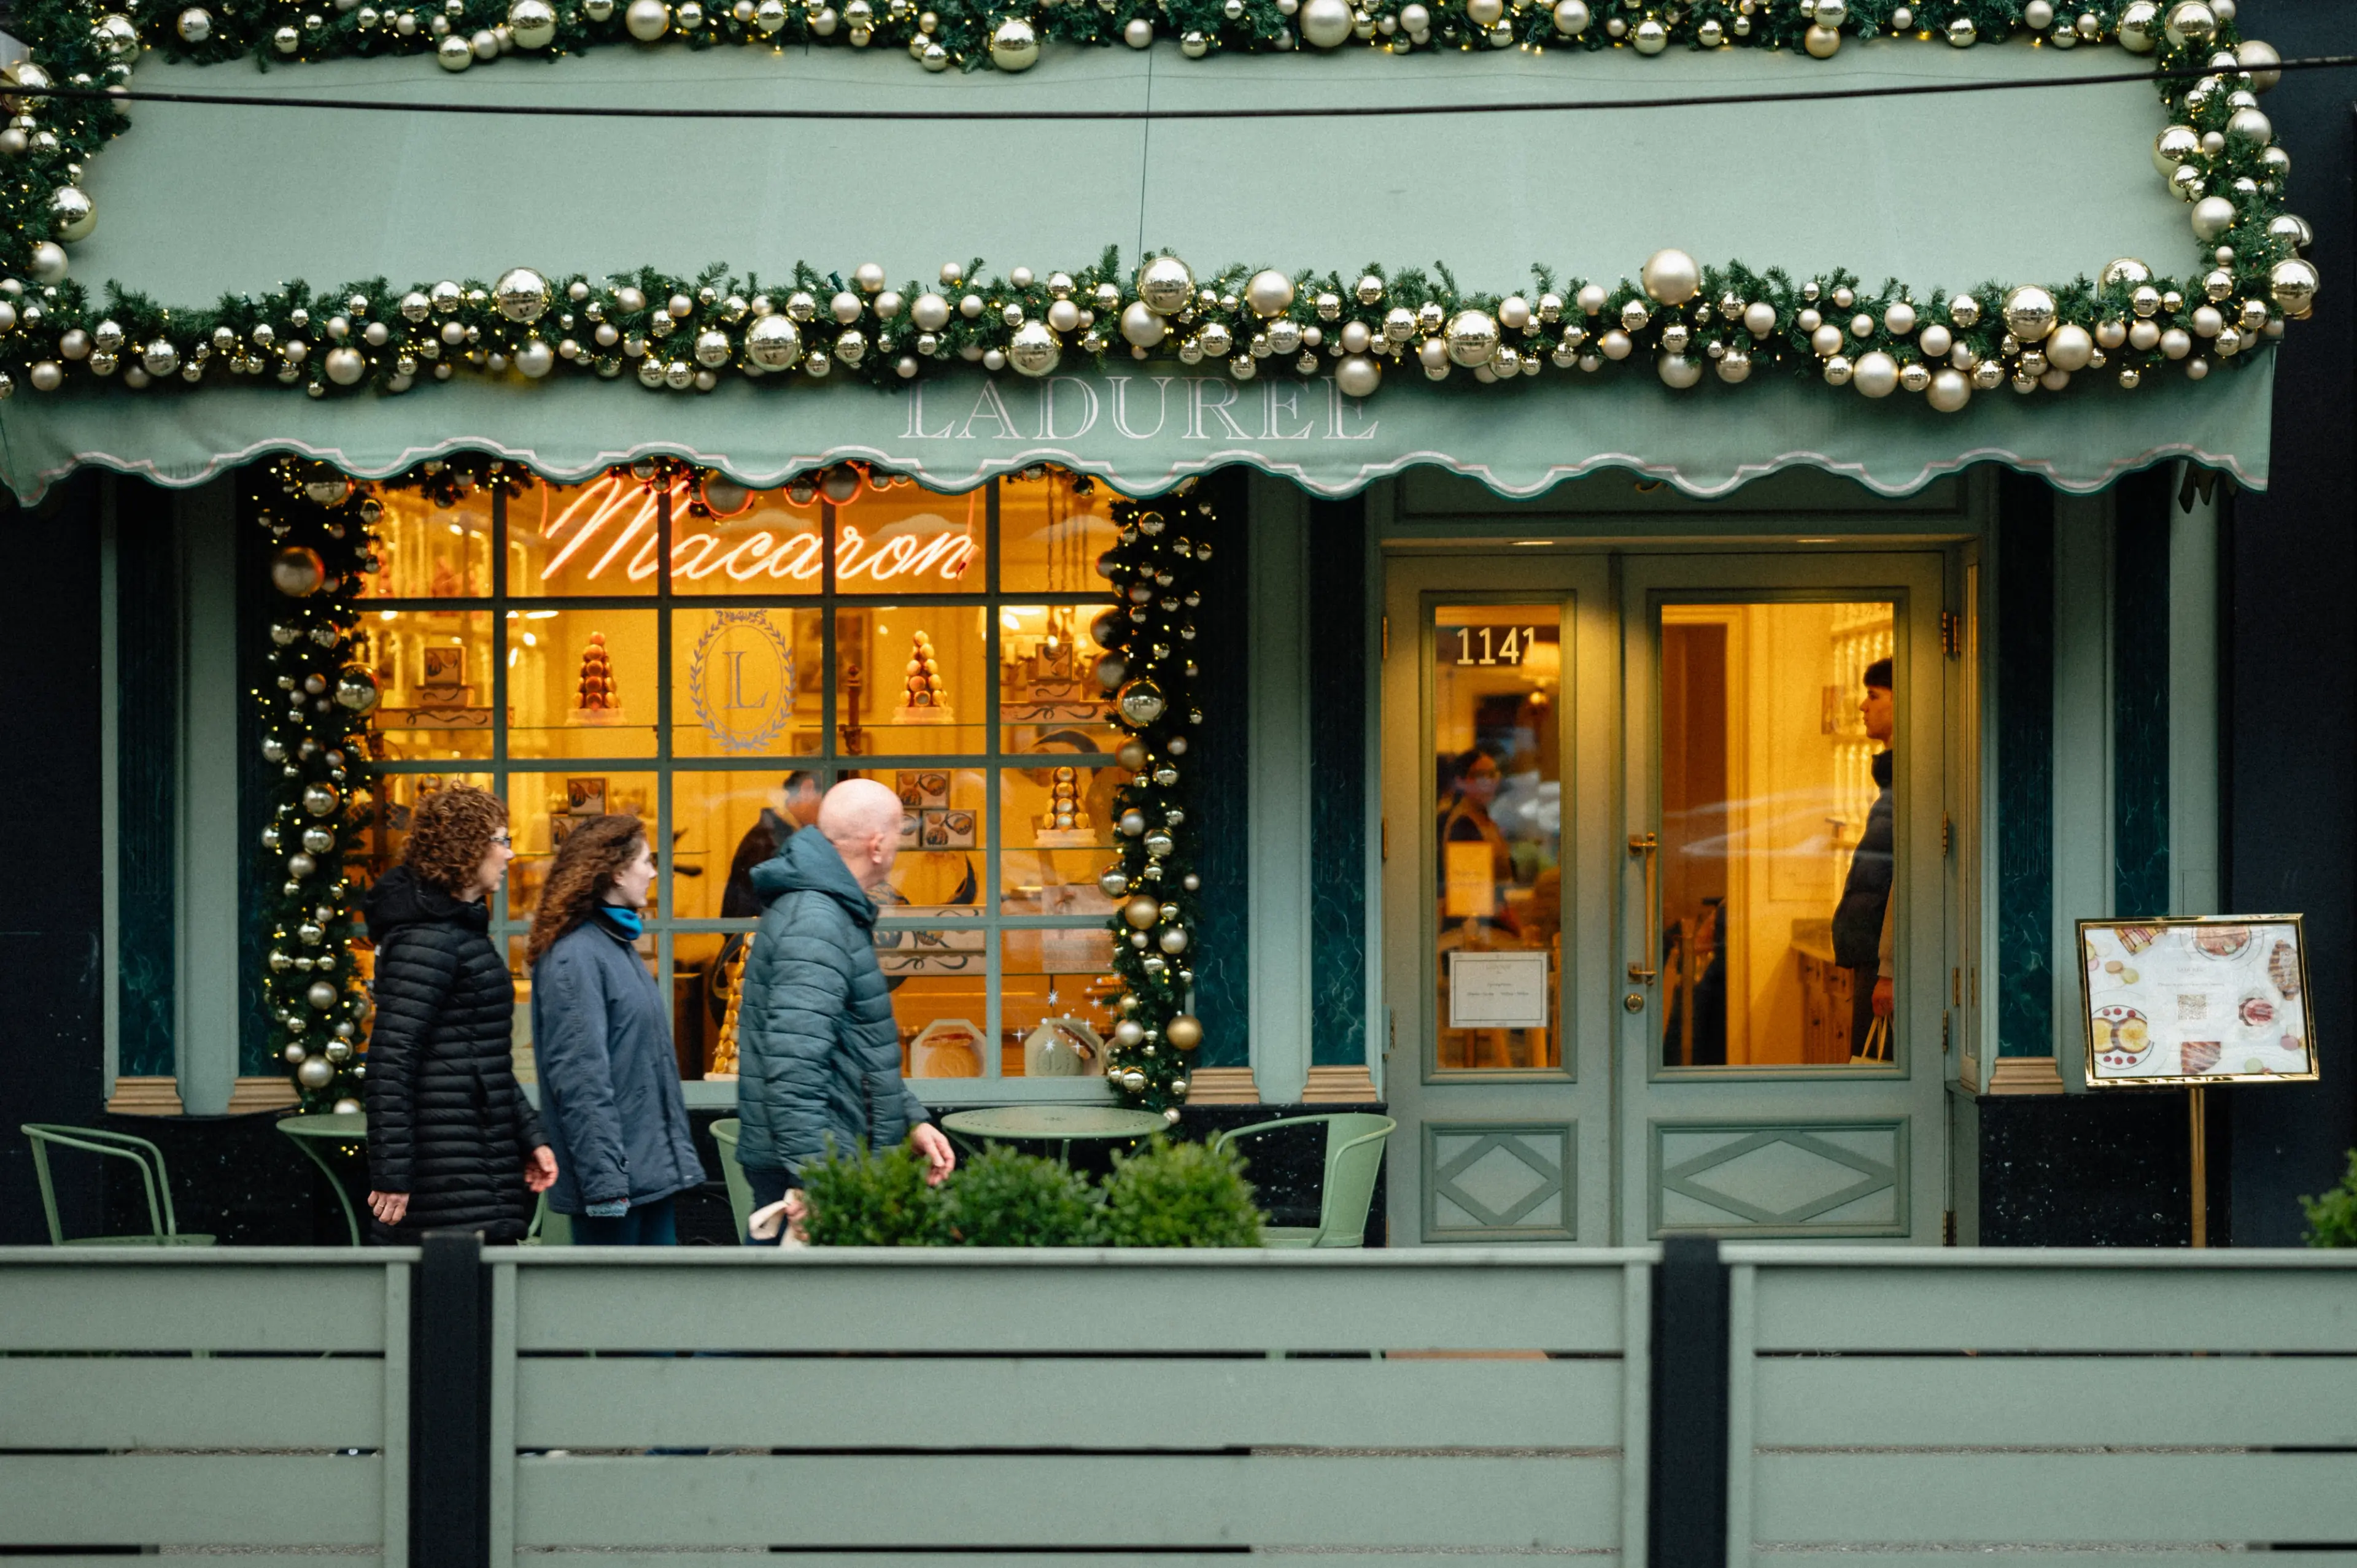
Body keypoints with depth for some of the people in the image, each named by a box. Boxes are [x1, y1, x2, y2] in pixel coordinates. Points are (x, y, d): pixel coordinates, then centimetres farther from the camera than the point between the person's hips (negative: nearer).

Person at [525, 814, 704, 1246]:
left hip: (654, 1173, 10)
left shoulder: (620, 946, 16)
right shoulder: (575, 958, -15)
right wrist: (605, 1183, -22)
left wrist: (680, 1156, 19)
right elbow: (580, 1077, -20)